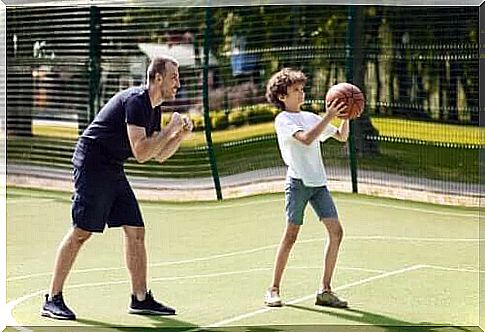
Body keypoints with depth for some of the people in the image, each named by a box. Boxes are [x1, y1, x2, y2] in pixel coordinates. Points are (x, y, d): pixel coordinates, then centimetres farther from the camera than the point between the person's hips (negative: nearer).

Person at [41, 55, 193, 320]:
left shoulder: (154, 109, 13)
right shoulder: (135, 101, -17)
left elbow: (159, 155, 20)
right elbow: (141, 153, -24)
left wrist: (180, 134, 5)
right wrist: (169, 129, -15)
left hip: (113, 171, 10)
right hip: (91, 166, -10)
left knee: (136, 231, 5)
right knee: (81, 232, -11)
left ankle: (140, 299, 11)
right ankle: (53, 300, -6)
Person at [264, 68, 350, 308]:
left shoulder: (311, 117, 18)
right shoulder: (283, 120, -3)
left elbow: (341, 137, 21)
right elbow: (306, 139, -20)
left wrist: (345, 117, 5)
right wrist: (328, 117, -21)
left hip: (318, 182, 6)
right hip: (298, 182, -6)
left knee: (336, 231, -4)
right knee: (291, 235, -4)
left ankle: (325, 291, -1)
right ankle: (274, 289, 6)